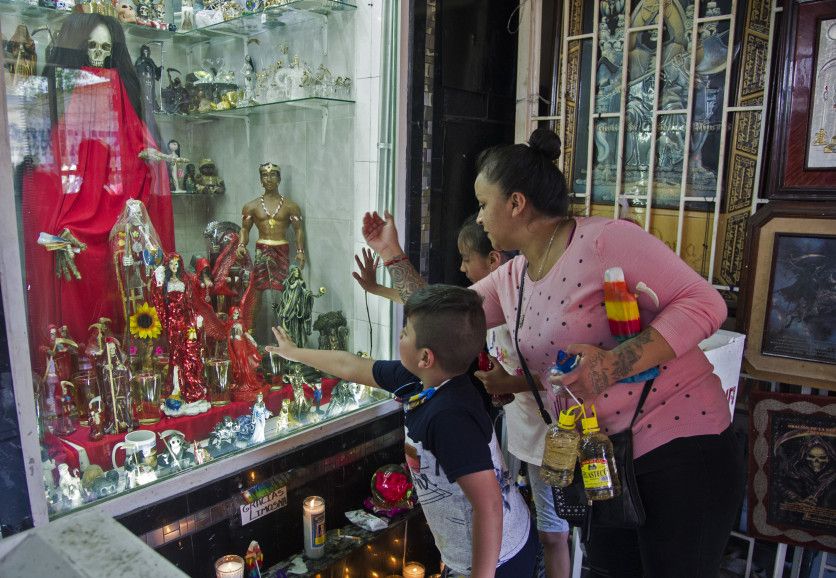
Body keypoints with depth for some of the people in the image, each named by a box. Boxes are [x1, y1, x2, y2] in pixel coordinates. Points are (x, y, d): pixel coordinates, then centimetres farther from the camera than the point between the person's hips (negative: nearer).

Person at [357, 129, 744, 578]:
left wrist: (615, 363, -30)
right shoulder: (510, 279, 7)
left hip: (681, 446, -7)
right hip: (603, 459, 7)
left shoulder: (606, 239, -17)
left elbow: (703, 304, -18)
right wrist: (392, 255, 13)